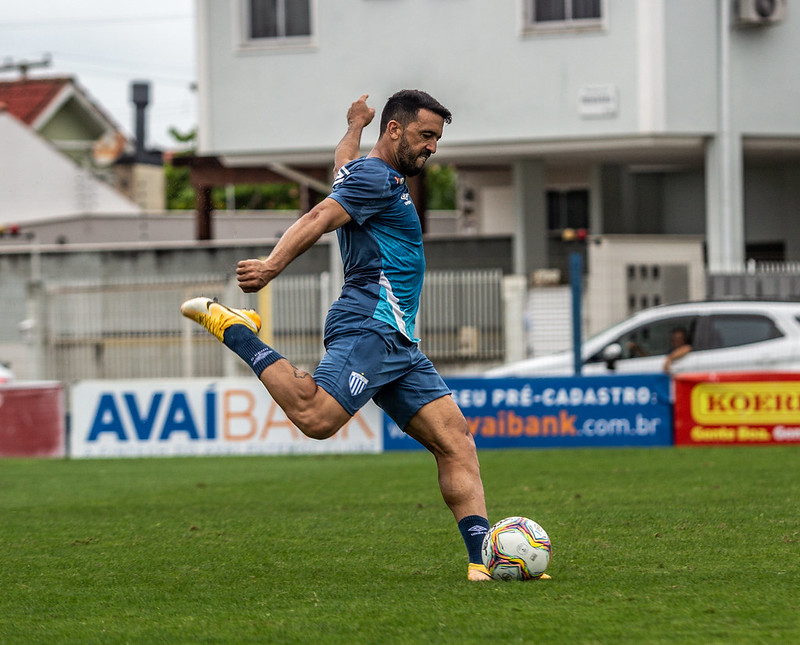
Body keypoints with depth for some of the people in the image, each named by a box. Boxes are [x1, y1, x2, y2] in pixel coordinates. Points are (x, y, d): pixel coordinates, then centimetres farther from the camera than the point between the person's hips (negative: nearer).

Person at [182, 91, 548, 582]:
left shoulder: (360, 173, 26)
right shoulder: (378, 178, -5)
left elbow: (343, 164, 51)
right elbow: (319, 219, -19)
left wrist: (356, 126, 69)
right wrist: (273, 266, -32)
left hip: (398, 343, 11)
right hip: (369, 325, -11)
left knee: (455, 438, 1)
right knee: (316, 418, -29)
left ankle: (483, 557, -7)